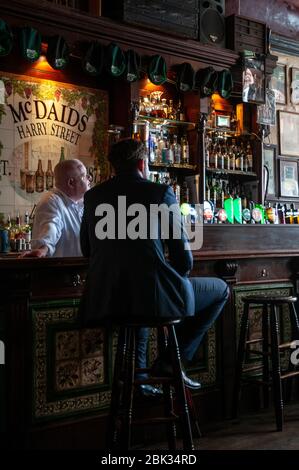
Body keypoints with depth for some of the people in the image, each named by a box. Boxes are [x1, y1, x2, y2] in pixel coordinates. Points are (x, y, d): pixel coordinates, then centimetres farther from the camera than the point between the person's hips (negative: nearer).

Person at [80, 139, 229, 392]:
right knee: (220, 290, 19)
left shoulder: (92, 196, 8)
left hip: (105, 300, 6)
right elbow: (184, 258, -3)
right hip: (155, 296, -5)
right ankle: (170, 361, 10)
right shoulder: (161, 192, -4)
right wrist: (177, 273, 20)